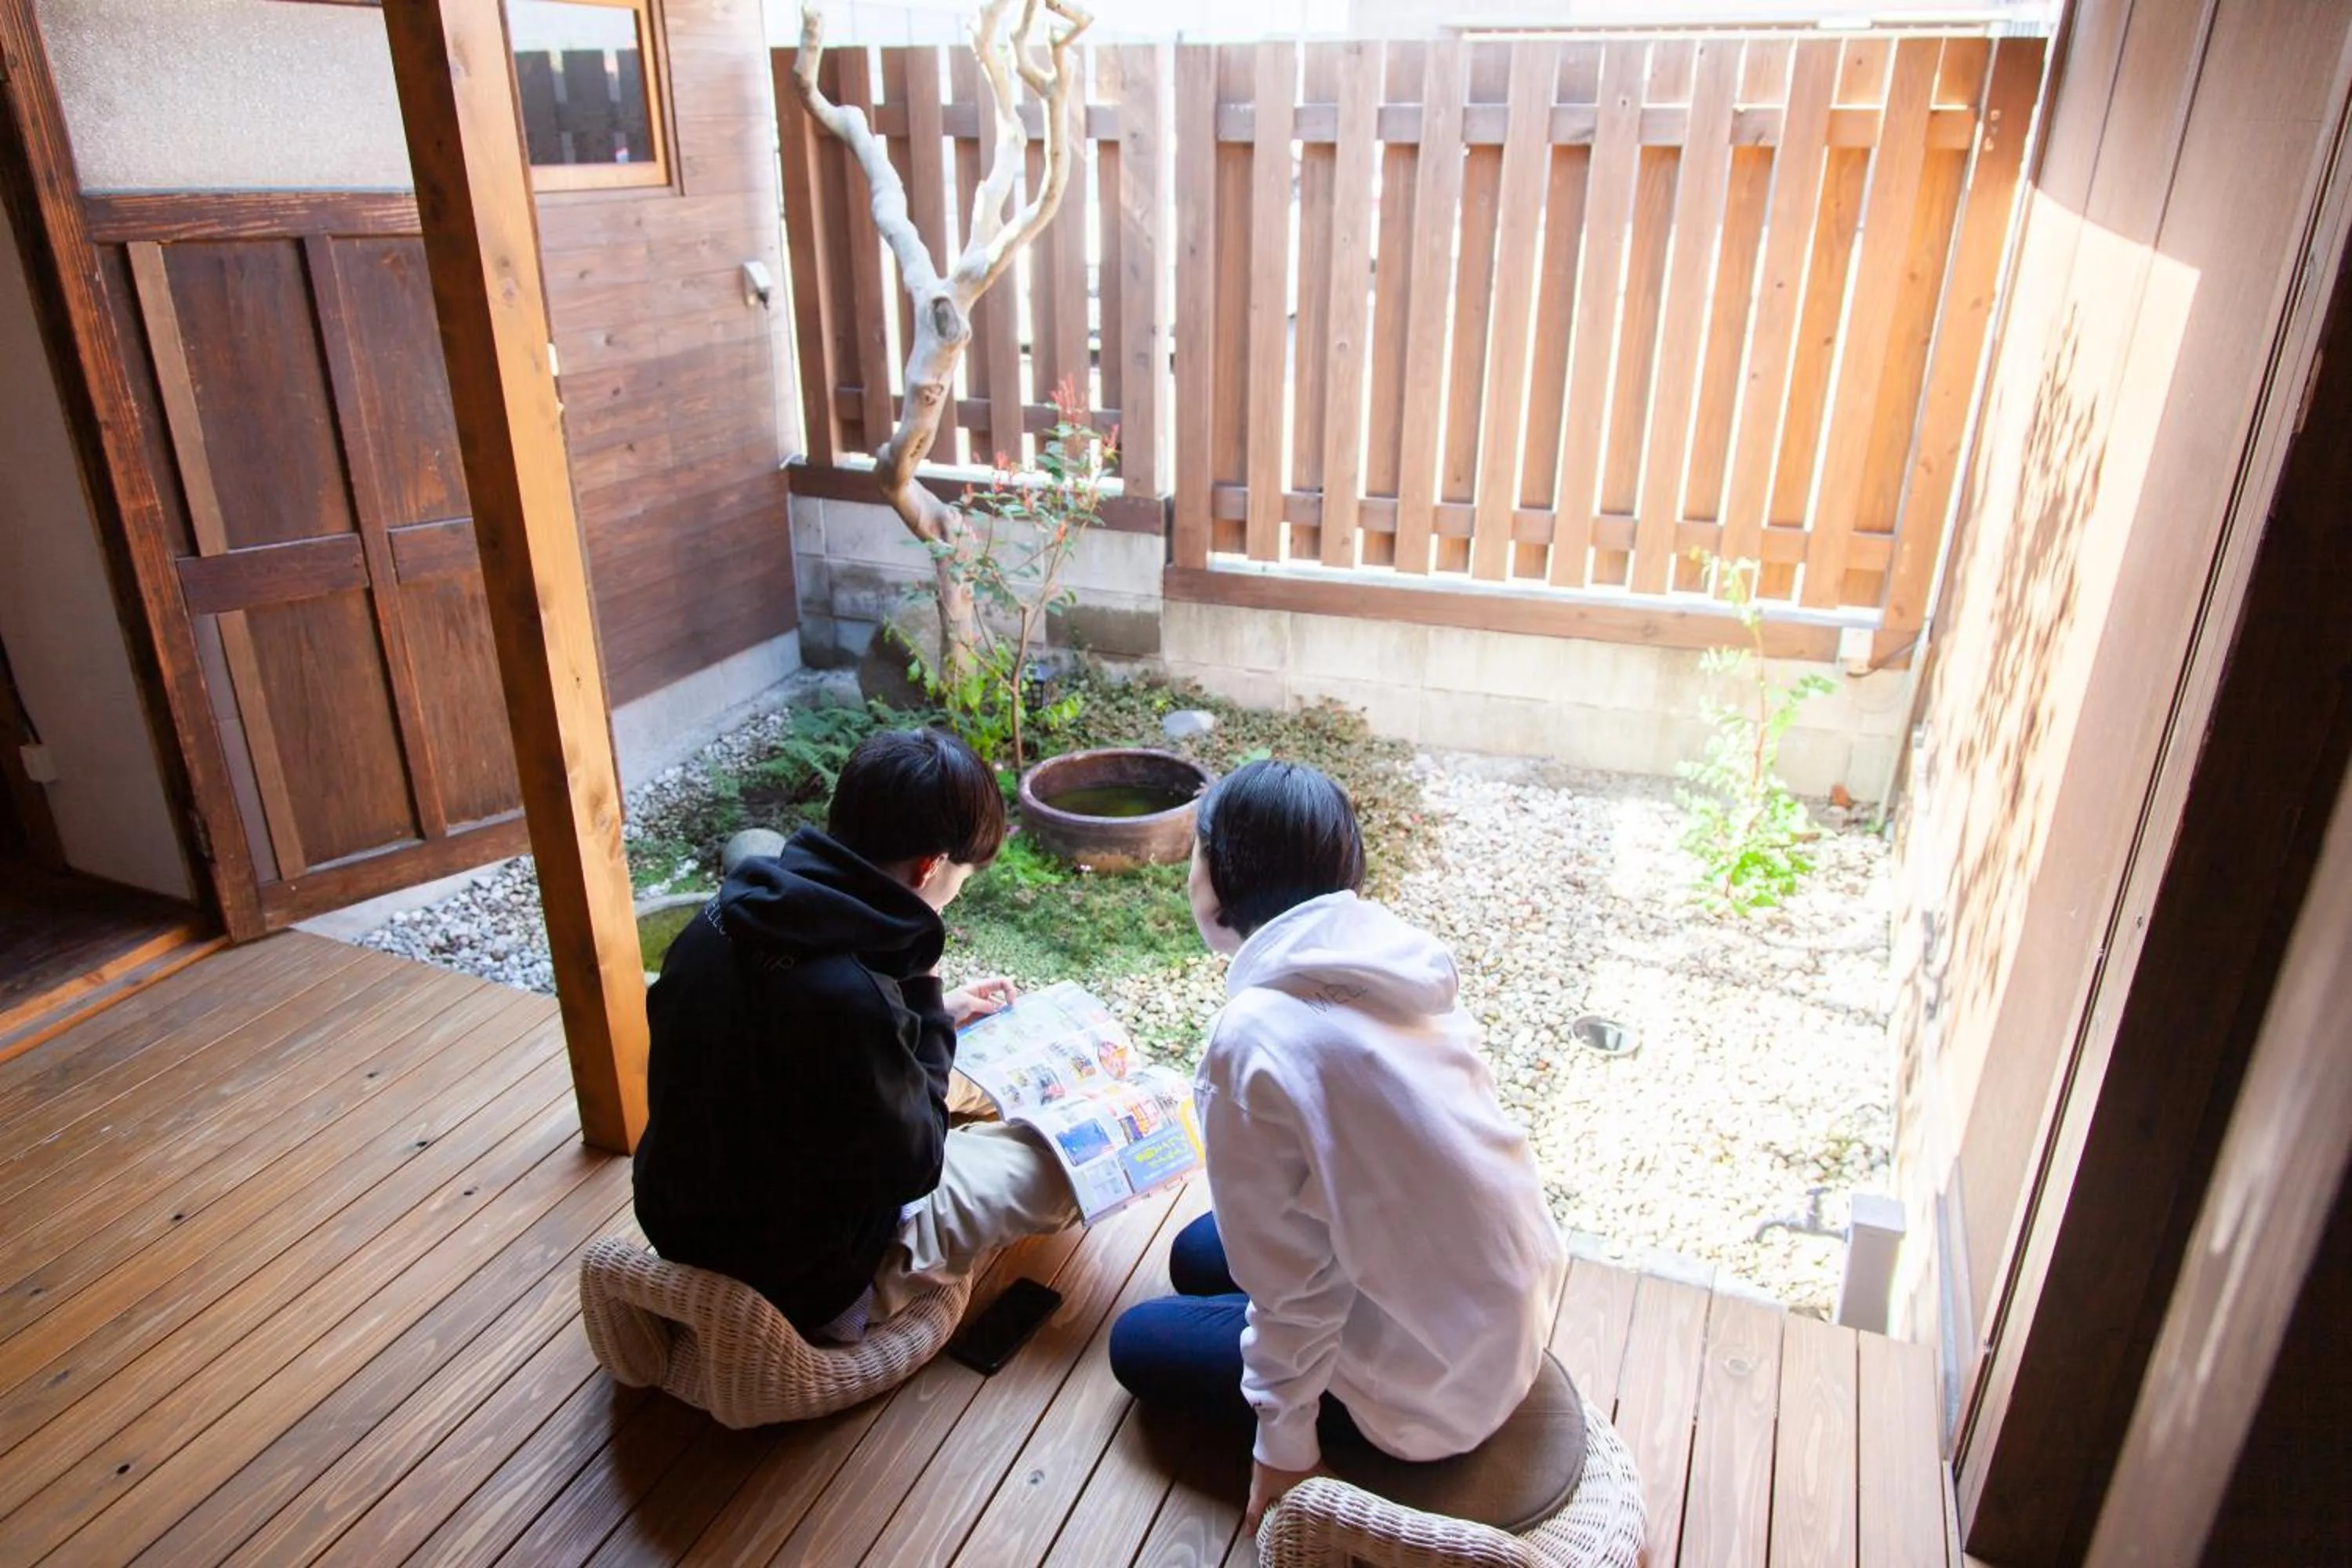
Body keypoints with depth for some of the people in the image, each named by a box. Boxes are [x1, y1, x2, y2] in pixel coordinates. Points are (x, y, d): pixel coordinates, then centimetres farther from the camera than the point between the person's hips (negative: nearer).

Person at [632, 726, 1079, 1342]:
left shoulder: (729, 915, -11)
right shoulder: (848, 997, -36)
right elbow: (911, 1166, -20)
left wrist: (930, 1010, 8)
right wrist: (925, 999, -17)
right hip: (812, 1286, -7)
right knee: (1060, 1155, 6)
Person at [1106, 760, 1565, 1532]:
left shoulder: (1256, 1037, -26)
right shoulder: (1391, 962, -4)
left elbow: (1293, 1284, -19)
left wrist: (1284, 1451, -4)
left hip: (1432, 1383, -7)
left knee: (1138, 1342, 15)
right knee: (1197, 1256, 23)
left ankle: (1355, 1445, 8)